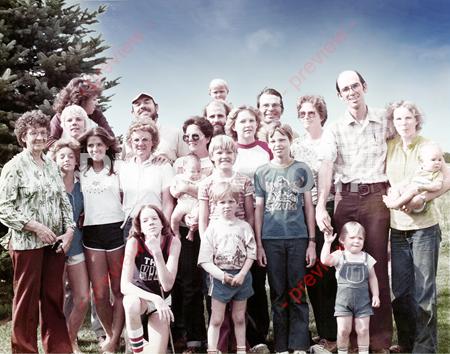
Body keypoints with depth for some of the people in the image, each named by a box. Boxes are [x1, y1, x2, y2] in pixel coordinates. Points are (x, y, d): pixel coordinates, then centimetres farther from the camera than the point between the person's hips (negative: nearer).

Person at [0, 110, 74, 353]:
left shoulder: (51, 165, 11)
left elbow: (64, 200, 13)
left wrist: (69, 229, -1)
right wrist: (36, 227, -16)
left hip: (55, 242, 5)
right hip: (26, 242, -5)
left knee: (54, 297, 10)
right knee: (27, 299, 4)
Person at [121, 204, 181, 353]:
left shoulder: (173, 242, -17)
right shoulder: (134, 242, -20)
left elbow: (167, 286, -25)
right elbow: (124, 285, -25)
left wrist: (157, 252, -36)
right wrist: (155, 298, -38)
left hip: (162, 299, 1)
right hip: (139, 295, -1)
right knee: (132, 303, -38)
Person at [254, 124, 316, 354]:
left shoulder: (301, 170, 5)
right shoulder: (262, 172, 7)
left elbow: (308, 206, 6)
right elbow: (258, 209, 7)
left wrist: (312, 242, 1)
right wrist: (258, 244, 1)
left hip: (298, 238, -1)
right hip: (271, 239, 1)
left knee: (297, 293, 3)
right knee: (278, 294, 7)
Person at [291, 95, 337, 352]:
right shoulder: (295, 146, 12)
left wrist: (335, 214, -11)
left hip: (327, 210, -4)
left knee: (327, 271, -5)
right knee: (310, 272, 7)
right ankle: (324, 332, 19)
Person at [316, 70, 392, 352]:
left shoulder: (384, 121, 8)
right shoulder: (334, 129, 5)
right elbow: (326, 167, -6)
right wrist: (321, 206, -18)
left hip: (376, 196, -1)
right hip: (345, 198, 1)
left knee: (377, 265, -2)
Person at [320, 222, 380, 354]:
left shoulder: (367, 258, 4)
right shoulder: (339, 256, -4)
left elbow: (372, 278, 10)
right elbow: (325, 260, -24)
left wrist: (375, 295, 4)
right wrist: (328, 242, -24)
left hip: (363, 300, 2)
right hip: (343, 300, -2)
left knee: (363, 330, 5)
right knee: (343, 330, 0)